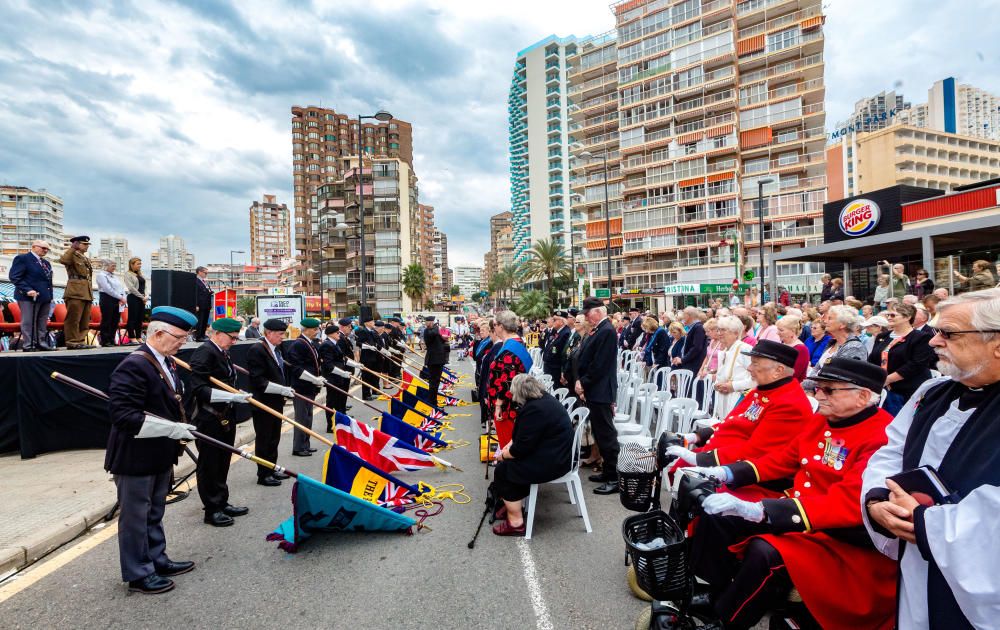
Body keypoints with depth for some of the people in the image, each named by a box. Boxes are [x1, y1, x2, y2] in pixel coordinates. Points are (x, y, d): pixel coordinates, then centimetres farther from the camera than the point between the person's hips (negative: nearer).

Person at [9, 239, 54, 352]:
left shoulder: (46, 263, 20)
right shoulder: (22, 258, -3)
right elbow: (14, 277, -11)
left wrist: (50, 295, 13)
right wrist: (28, 290, -20)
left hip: (45, 297, 7)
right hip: (29, 296, -7)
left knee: (42, 323, 8)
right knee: (28, 322, -4)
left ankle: (41, 343, 12)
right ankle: (28, 346, -2)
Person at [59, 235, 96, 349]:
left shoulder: (86, 259, 23)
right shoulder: (72, 255, 0)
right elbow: (63, 260, -25)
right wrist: (73, 248, -13)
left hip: (87, 293, 8)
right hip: (75, 292, -8)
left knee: (85, 321, 8)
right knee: (73, 319, -7)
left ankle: (80, 341, 13)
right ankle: (72, 342, -5)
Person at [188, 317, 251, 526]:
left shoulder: (222, 353, 13)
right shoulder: (204, 352, -15)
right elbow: (199, 389, -22)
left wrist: (239, 395, 6)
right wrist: (232, 397, -25)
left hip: (225, 417, 9)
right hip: (209, 419, -9)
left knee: (222, 463, 17)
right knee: (209, 464, 5)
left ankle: (222, 503, 29)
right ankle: (212, 510, 16)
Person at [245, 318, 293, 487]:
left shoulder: (276, 349, 9)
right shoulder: (256, 350, -18)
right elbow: (258, 381, -22)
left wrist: (286, 389, 6)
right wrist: (282, 389, -22)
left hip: (276, 402, 8)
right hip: (263, 404, -8)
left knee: (274, 439, 17)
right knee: (264, 440, 5)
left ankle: (272, 469, 30)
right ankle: (263, 475, 17)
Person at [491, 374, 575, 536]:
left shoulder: (534, 409, -26)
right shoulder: (544, 398, 6)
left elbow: (522, 447, -23)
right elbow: (524, 433, 17)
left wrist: (503, 455, -6)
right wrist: (511, 444, 9)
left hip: (551, 462, -10)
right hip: (555, 452, 10)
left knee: (503, 470, -3)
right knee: (508, 462, 15)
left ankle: (515, 522, 2)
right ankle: (514, 504, 23)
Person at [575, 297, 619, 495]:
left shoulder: (607, 331, -17)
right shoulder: (600, 330, 13)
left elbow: (599, 364, -21)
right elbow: (588, 359, 16)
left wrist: (583, 383, -13)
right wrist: (581, 382, 6)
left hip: (600, 391, -10)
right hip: (594, 390, 10)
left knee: (606, 434, -3)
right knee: (600, 433, 16)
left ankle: (615, 478, 5)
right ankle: (608, 471, 28)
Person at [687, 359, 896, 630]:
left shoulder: (882, 439, -22)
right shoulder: (819, 421, 5)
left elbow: (847, 504, -32)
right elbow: (784, 458, 15)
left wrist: (757, 510, -40)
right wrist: (726, 473, 1)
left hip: (841, 536, -8)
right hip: (795, 510, 9)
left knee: (766, 554, -32)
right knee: (718, 515, -2)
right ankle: (715, 597, 12)